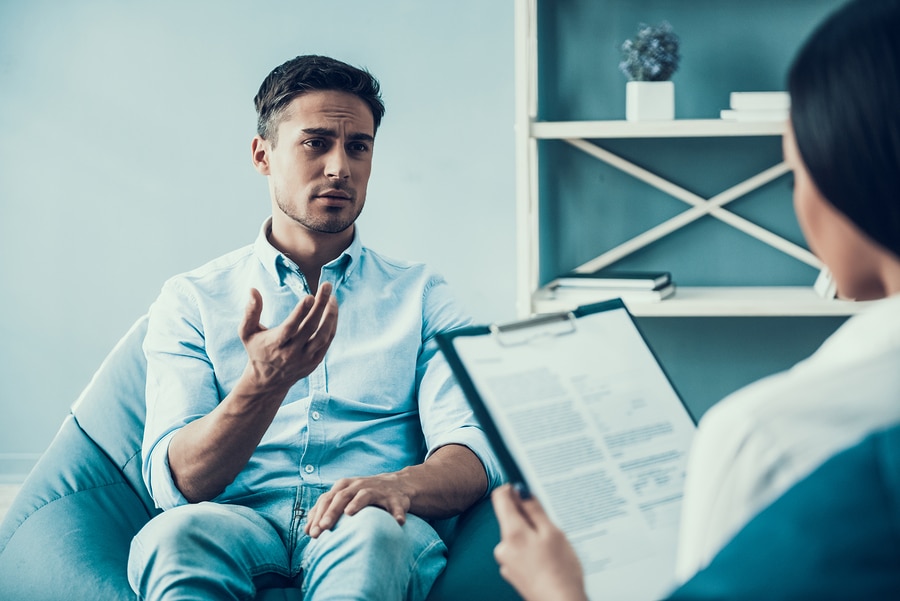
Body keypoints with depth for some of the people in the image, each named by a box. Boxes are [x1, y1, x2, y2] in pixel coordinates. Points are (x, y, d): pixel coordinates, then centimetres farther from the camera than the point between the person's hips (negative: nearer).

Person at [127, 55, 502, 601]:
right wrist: (265, 382, -20)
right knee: (176, 534, -35)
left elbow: (473, 458, 2)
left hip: (372, 532, 0)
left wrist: (402, 485, -23)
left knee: (373, 534, -37)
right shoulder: (191, 300, 14)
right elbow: (176, 483, -1)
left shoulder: (421, 295, 16)